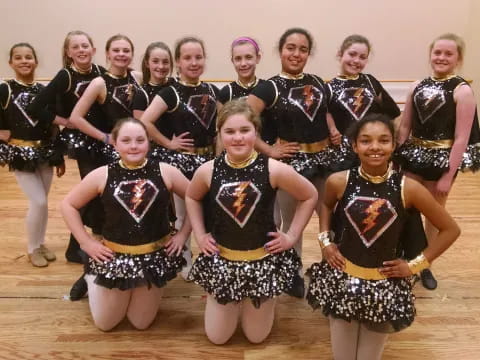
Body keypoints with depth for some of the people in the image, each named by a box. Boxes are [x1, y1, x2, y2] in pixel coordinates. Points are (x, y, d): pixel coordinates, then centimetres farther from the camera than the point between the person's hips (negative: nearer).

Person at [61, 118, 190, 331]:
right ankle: (91, 279, 43)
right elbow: (68, 205, 1)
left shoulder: (165, 172, -10)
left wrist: (183, 234, -5)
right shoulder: (102, 175, -10)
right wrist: (86, 242, -4)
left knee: (141, 323, 16)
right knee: (105, 323, 17)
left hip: (155, 256, 1)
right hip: (115, 257, 0)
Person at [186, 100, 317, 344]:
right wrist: (200, 235, 3)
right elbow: (192, 197, 10)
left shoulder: (274, 170, -19)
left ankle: (253, 306, 47)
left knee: (256, 336, 16)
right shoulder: (207, 171, -13)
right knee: (216, 337, 15)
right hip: (222, 261, 2)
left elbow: (310, 196, -4)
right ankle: (234, 304, 45)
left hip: (264, 260, -1)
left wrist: (292, 236, -6)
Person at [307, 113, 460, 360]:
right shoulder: (338, 181, -10)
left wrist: (416, 264, -4)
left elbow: (450, 230, -1)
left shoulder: (408, 188, -14)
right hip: (341, 279, 1)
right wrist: (324, 241, 2)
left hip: (384, 286, 0)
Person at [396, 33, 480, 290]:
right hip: (413, 155, 4)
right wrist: (395, 159, 4)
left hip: (442, 158, -4)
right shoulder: (417, 86, 2)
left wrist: (448, 175, -16)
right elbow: (404, 126, 6)